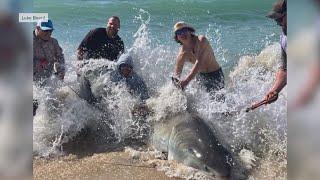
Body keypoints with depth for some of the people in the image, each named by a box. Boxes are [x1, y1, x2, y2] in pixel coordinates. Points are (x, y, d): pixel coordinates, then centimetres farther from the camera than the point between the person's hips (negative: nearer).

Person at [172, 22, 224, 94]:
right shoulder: (182, 54, -9)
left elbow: (199, 62, -35)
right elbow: (177, 74, -7)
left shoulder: (201, 40, -22)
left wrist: (187, 79, -46)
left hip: (216, 75, -4)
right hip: (200, 76, 4)